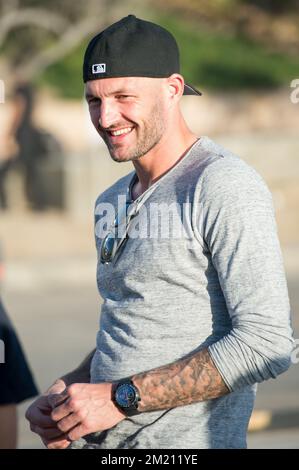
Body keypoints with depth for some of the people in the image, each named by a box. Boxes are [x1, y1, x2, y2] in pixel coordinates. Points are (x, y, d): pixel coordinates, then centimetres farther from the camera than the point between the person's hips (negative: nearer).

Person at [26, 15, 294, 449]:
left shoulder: (226, 187, -11)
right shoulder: (113, 202, 15)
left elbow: (268, 345, -19)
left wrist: (120, 397, -19)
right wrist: (66, 391, 4)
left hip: (186, 441, -7)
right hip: (97, 437, 7)